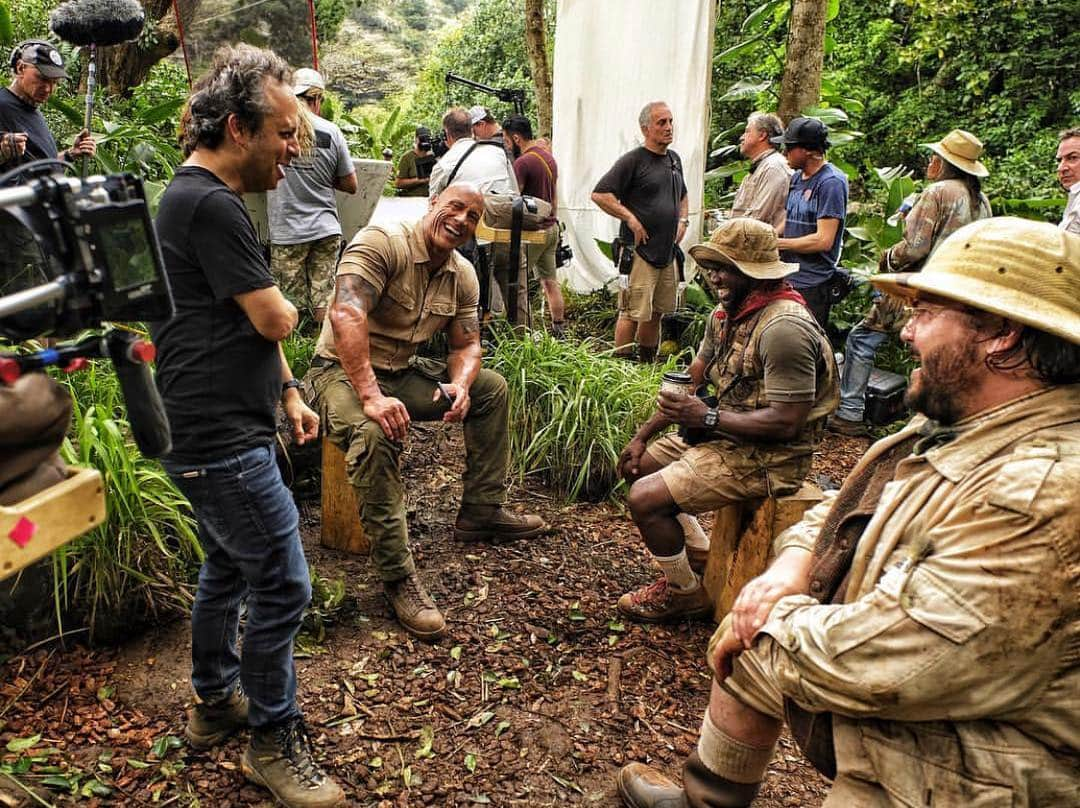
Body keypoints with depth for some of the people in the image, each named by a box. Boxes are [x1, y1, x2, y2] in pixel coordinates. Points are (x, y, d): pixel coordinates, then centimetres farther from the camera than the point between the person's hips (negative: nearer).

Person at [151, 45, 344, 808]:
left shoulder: (202, 196, 15)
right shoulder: (212, 206, -19)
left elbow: (247, 323, 18)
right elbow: (273, 319, -17)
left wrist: (288, 391, 16)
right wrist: (283, 306, 6)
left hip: (213, 432, 11)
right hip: (221, 439, -11)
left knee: (228, 566, 22)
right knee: (281, 585, -2)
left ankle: (217, 702, 40)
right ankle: (275, 740, 15)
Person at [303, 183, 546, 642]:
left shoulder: (462, 275, 4)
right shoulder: (381, 243, -21)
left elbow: (466, 344, 6)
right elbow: (346, 316, -34)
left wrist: (460, 386, -18)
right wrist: (371, 398, -43)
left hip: (402, 372, 8)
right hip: (343, 371, -8)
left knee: (491, 389, 6)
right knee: (375, 435, -38)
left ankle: (481, 512, 13)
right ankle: (397, 578, -28)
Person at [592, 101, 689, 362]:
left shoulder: (674, 159, 16)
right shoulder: (632, 160, -9)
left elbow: (682, 196, 32)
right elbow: (600, 194, -15)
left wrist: (683, 219, 14)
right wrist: (631, 218, -17)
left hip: (667, 251, 8)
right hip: (639, 250, -8)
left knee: (656, 313, 14)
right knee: (632, 313, -6)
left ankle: (648, 363, 26)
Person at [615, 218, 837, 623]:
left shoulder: (784, 328, -25)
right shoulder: (727, 313, 6)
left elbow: (786, 423, -28)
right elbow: (691, 380, 12)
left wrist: (707, 417, -22)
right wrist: (643, 435, 5)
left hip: (769, 457, -10)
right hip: (726, 437, 10)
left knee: (645, 498, -19)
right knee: (635, 465, 14)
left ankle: (685, 592, 6)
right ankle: (700, 557, 22)